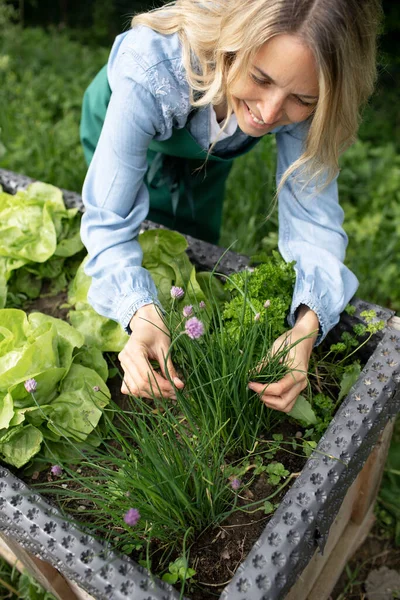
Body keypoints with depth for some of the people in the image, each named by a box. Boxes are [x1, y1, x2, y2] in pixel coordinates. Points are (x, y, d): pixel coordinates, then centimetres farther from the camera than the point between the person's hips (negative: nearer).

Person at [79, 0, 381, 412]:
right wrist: (142, 314, -58)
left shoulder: (302, 103, -36)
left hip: (206, 148, 3)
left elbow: (313, 215, -34)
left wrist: (308, 325, -50)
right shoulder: (152, 74, -46)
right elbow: (108, 220, -41)